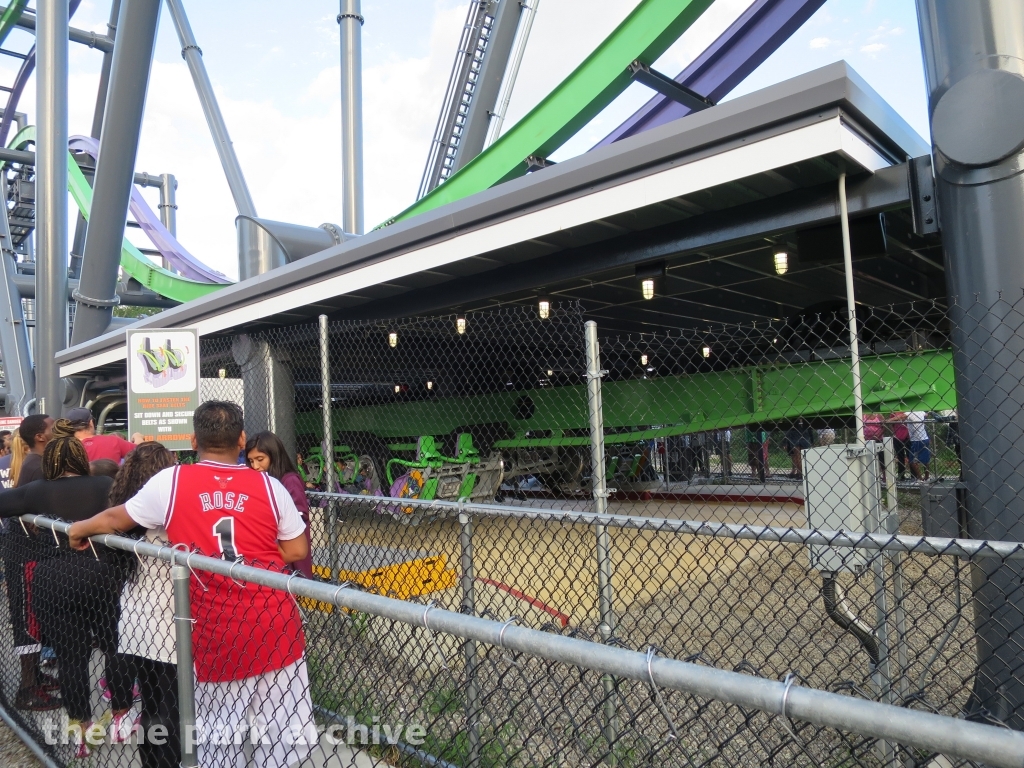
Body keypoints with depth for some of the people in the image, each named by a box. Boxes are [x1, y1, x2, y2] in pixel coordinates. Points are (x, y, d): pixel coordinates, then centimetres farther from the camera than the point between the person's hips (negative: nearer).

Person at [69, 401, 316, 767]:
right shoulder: (269, 485, -2)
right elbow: (297, 552, 3)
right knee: (280, 731, 12)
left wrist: (79, 529, 35)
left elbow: (115, 519, 15)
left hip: (216, 631, 0)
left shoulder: (170, 481, -2)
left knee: (218, 736, 16)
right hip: (274, 624, 0)